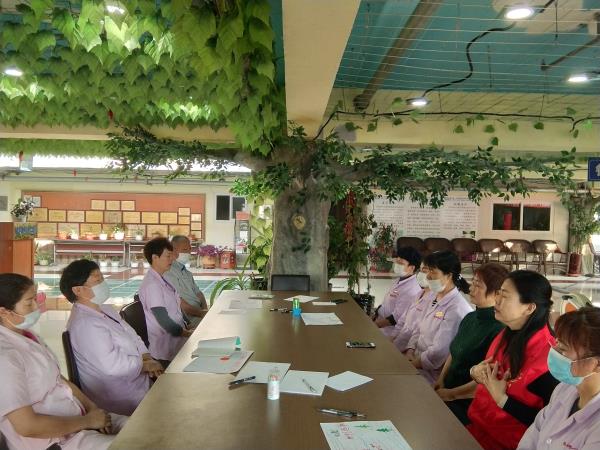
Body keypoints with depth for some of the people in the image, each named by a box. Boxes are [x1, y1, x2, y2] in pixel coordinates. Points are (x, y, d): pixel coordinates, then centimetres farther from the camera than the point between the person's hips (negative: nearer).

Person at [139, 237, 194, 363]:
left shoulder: (162, 280, 11)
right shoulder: (151, 284, -18)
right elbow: (163, 320, -20)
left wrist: (188, 328, 6)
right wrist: (187, 333, -10)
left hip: (177, 338, 9)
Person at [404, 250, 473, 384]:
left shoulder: (457, 309, -20)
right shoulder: (433, 297, 8)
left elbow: (439, 352, -22)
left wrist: (412, 364, -12)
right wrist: (410, 352, -3)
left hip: (432, 372, -8)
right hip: (417, 359, 8)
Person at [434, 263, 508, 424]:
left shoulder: (499, 330, -18)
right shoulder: (470, 318, 10)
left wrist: (451, 394, -13)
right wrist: (441, 380, 5)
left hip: (468, 406, -8)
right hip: (447, 390, 8)